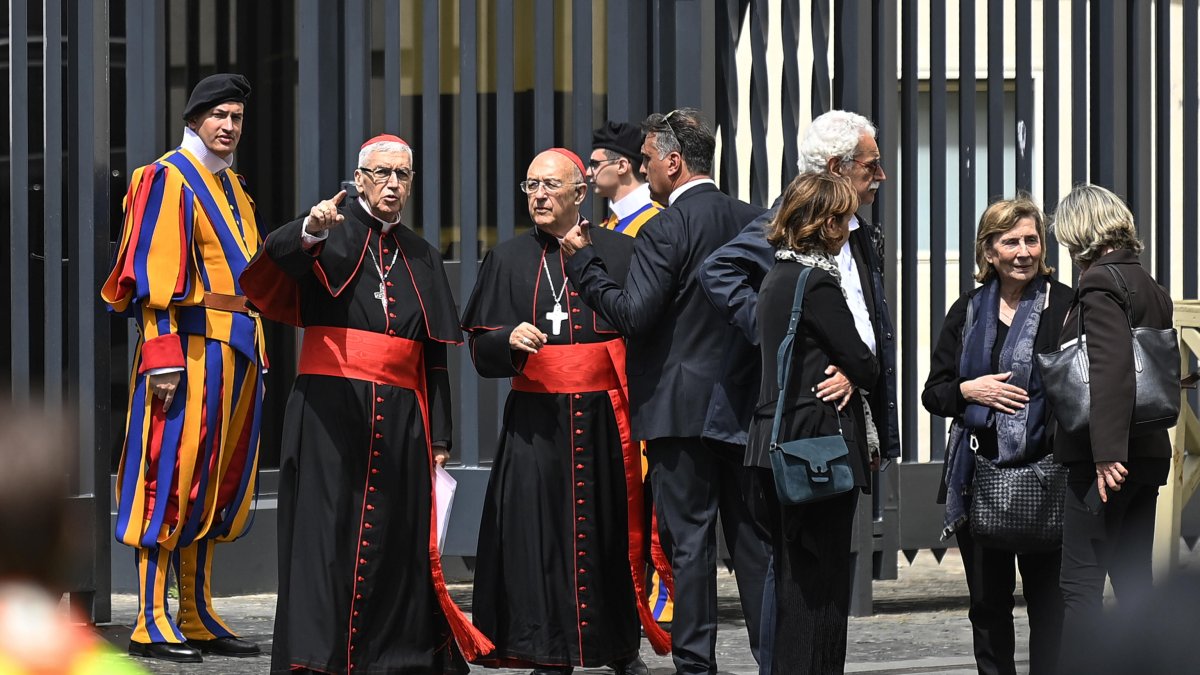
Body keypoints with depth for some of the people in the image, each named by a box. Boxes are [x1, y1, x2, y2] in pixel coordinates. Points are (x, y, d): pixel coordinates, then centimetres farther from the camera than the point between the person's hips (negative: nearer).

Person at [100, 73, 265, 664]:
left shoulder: (231, 186, 20)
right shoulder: (168, 178, -6)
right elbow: (153, 272, -14)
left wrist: (256, 349, 19)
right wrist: (163, 354, -22)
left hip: (237, 349, 9)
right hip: (190, 344, -9)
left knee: (213, 484, 10)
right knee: (171, 478, -9)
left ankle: (199, 619, 15)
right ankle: (151, 625, -9)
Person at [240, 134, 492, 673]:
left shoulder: (422, 258, 17)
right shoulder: (335, 232, 3)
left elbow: (434, 360, 17)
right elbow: (276, 256, -20)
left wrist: (438, 437, 11)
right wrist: (310, 231, -42)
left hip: (401, 419, 4)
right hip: (330, 410, -4)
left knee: (397, 537, 4)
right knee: (329, 525, -7)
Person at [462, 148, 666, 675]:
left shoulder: (621, 253, 6)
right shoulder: (508, 260, 11)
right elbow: (481, 347, 6)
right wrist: (510, 340, -13)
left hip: (606, 417, -1)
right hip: (536, 421, 1)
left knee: (612, 528, 1)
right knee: (540, 530, -4)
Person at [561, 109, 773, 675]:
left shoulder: (665, 231, -13)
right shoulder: (752, 221, 7)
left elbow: (633, 315, -17)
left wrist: (585, 262, -7)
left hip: (683, 409, -6)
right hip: (744, 406, 6)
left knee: (689, 539, -1)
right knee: (754, 539, 11)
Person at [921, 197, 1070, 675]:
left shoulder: (1064, 306, -2)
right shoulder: (968, 311, 11)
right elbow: (933, 393, 13)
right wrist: (970, 390, -8)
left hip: (1043, 470, -4)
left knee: (1047, 597, -5)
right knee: (988, 603, 11)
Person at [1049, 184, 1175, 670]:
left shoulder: (1100, 283, -12)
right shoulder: (1151, 287, 14)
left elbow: (1112, 367, -23)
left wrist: (1107, 453, -27)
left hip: (1105, 456, -9)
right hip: (1148, 451, 9)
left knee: (1080, 583, -6)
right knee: (1133, 581, 13)